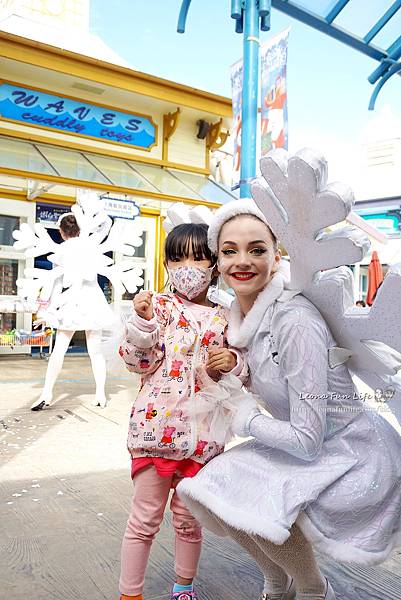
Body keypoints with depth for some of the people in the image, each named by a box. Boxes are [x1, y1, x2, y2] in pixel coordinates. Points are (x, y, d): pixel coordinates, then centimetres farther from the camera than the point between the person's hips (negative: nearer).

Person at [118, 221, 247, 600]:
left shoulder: (224, 319, 5)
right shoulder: (160, 306, -3)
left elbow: (239, 375, 10)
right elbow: (138, 362, -8)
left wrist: (233, 363, -12)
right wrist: (142, 320, -22)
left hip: (201, 435, 3)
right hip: (155, 425, -2)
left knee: (189, 519, 18)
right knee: (144, 520, 9)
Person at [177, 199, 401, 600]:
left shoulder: (295, 322, -28)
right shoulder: (242, 315, -3)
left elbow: (308, 440, -26)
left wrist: (247, 417, -13)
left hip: (353, 458, -8)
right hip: (306, 448, 8)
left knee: (257, 502, -25)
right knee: (216, 487, 0)